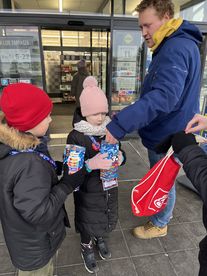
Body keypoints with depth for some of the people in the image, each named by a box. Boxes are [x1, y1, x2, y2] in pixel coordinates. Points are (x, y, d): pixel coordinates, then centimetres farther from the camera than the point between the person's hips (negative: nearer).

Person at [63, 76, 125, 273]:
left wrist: (120, 157, -21)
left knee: (106, 218, 23)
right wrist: (91, 164, -39)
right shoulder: (75, 137, -20)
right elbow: (71, 170, -21)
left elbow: (119, 154, 3)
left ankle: (100, 239, 57)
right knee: (87, 222, 16)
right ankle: (87, 248, 49)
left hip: (108, 188, 4)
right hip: (87, 192, -4)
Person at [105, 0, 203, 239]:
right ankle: (163, 211, 51)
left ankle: (159, 224, 36)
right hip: (164, 132, 10)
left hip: (167, 135, -10)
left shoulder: (176, 48, -23)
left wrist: (119, 125, -45)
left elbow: (164, 97, -39)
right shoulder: (172, 46, 12)